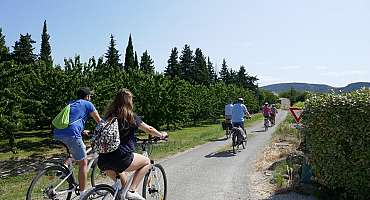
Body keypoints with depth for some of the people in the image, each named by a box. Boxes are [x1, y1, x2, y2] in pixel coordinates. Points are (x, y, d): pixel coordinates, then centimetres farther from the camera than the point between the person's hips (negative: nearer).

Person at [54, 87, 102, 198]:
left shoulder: (70, 104, 27)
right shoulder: (87, 104, 9)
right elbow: (99, 121, 14)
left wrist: (82, 131, 51)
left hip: (58, 133, 8)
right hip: (71, 134, -7)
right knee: (83, 163, 4)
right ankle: (82, 194, 9)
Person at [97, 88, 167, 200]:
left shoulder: (109, 116, 11)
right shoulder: (131, 117, -4)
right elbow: (149, 130, 7)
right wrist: (161, 135, 26)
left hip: (102, 163, 7)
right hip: (120, 159, -6)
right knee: (146, 162, 17)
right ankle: (131, 191, 6)